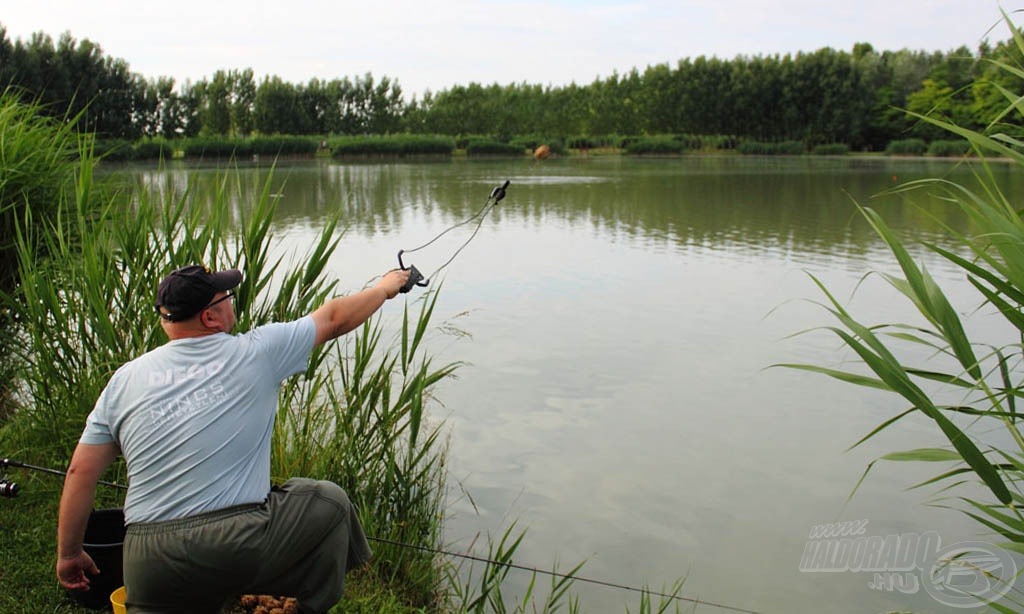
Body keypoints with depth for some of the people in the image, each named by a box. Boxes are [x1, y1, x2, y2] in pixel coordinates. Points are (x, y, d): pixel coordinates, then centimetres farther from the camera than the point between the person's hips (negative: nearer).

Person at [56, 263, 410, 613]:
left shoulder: (124, 380, 8)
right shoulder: (255, 353, -1)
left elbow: (80, 472, 9)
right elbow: (335, 318, 12)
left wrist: (69, 553, 21)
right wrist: (385, 288, 30)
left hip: (148, 563, 4)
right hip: (242, 546, -4)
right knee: (330, 504, 20)